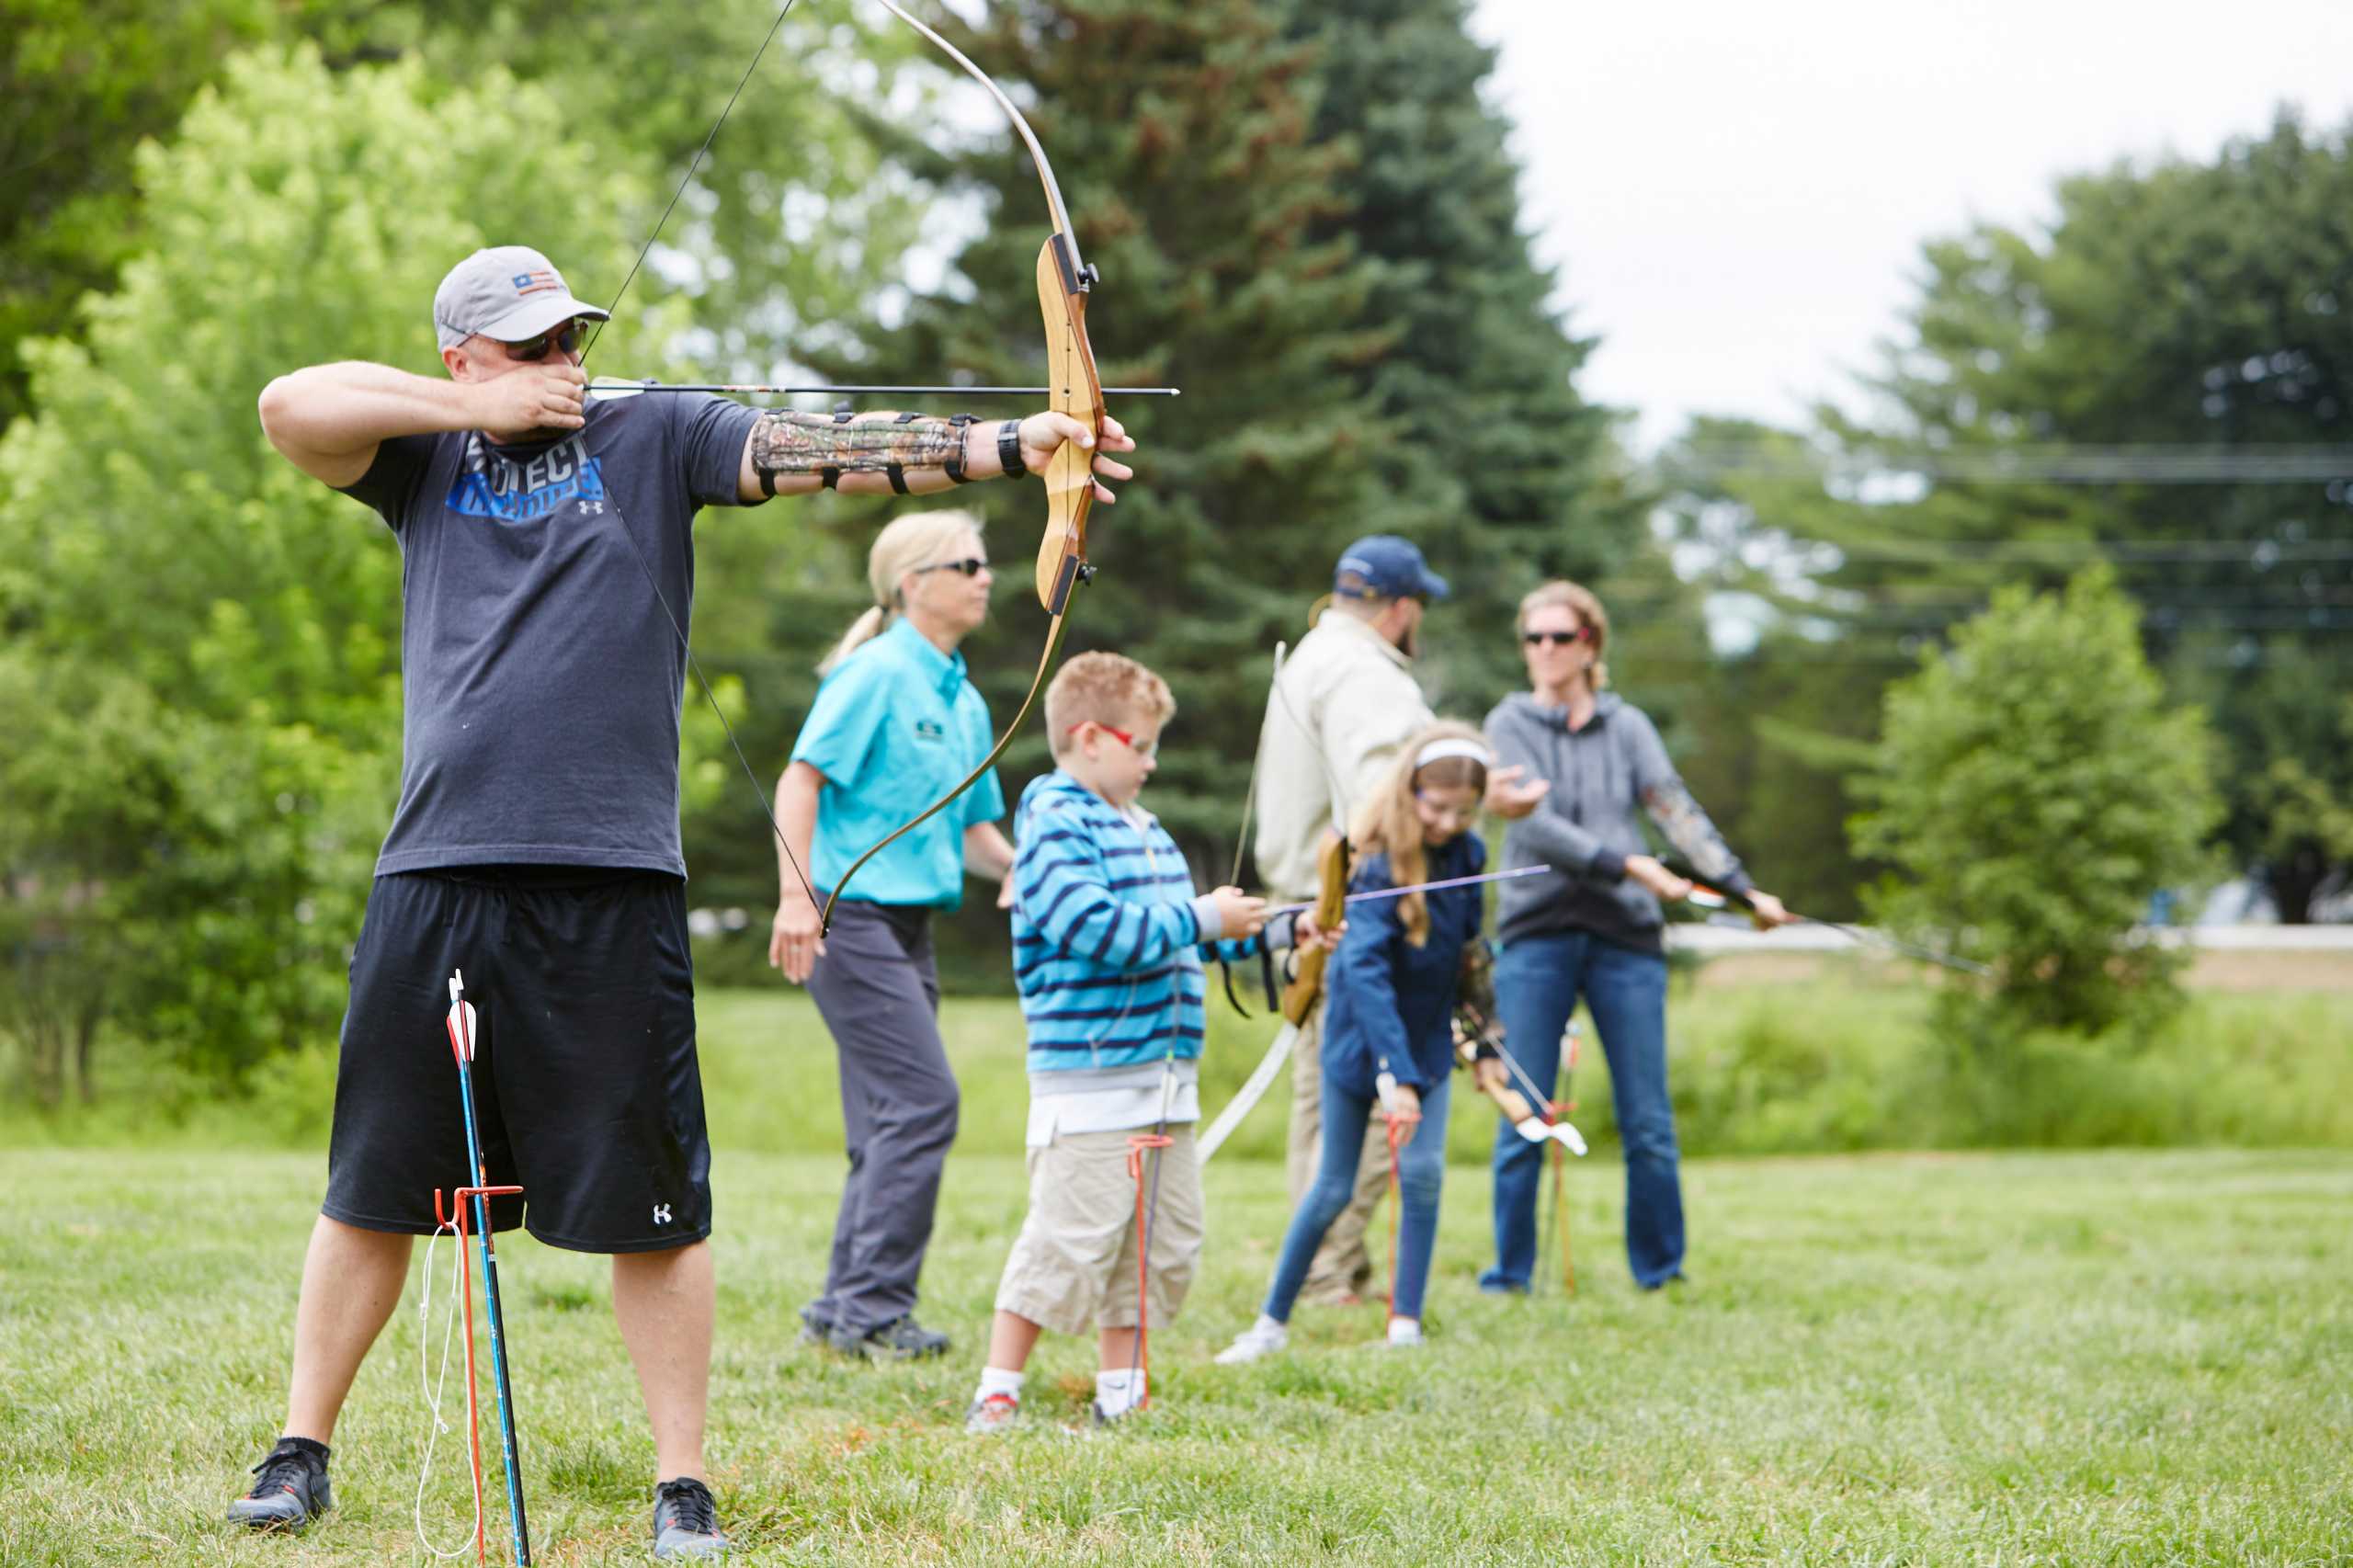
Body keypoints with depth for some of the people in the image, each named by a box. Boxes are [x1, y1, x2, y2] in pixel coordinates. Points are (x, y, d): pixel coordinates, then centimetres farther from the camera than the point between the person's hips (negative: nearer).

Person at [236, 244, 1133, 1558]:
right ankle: (303, 1449, 20)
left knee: (647, 1198, 0)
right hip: (436, 871, 2)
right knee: (375, 1183, 8)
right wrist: (480, 407, -2)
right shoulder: (426, 457, 13)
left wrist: (1010, 446, -16)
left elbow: (824, 453, -3)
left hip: (611, 883, -1)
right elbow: (290, 407, -2)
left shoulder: (654, 441, 8)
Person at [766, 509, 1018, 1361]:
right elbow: (801, 778, -14)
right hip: (853, 914, -9)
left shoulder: (963, 700, 16)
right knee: (922, 1100, -15)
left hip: (910, 923, 9)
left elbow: (970, 831, 21)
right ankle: (872, 1309, -11)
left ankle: (842, 1307, 14)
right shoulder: (876, 673, -9)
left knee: (891, 1121, 8)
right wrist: (797, 896, -22)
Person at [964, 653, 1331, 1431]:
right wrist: (1200, 919, -17)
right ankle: (996, 1396, -2)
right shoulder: (1056, 829, -12)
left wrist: (1282, 929, 17)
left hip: (1165, 1075, 9)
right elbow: (1094, 929, -24)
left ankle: (1120, 1395, 21)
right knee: (1069, 1242, -9)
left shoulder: (1144, 829, 18)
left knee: (1166, 1243, 12)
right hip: (1088, 1075, -9)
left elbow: (1192, 931, 26)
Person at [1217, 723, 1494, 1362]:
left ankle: (1406, 1326, -1)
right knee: (1333, 1188, 2)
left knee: (1424, 1172, -11)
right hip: (1361, 1041, -4)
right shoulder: (1380, 865, -25)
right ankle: (1273, 1320, 18)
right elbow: (1365, 970, -33)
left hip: (1427, 1040, 4)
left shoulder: (1465, 855, -6)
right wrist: (1396, 1075, -39)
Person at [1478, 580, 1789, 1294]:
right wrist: (1628, 865, -16)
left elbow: (1677, 810, 3)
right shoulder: (1510, 724, 5)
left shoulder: (1627, 725, 12)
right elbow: (1533, 824, -7)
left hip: (1625, 937, 2)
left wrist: (1743, 888, -9)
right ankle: (1510, 1271, 8)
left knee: (1648, 1122, -1)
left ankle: (1661, 1270, 9)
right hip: (1535, 936, -2)